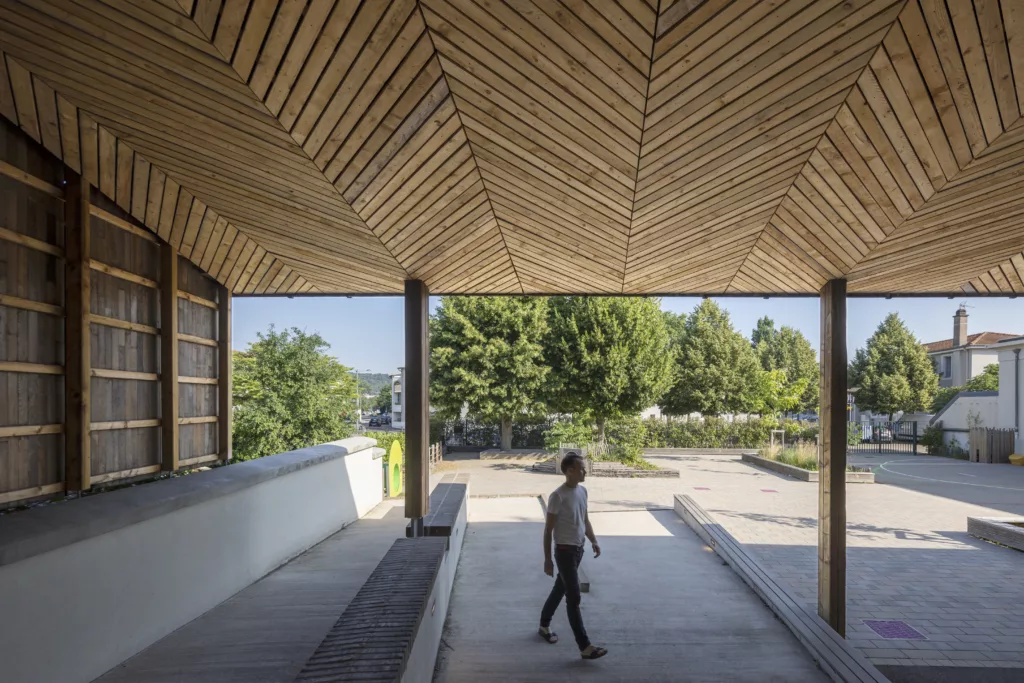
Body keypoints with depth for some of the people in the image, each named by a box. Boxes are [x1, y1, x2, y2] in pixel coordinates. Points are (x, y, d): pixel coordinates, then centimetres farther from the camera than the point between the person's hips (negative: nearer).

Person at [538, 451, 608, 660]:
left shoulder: (582, 491, 4)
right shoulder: (558, 496, -20)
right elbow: (548, 530, -15)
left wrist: (594, 541, 4)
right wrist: (547, 559, -14)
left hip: (578, 549, 8)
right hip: (564, 551, -8)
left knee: (560, 590, 21)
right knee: (574, 598, -4)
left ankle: (544, 625, 40)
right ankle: (585, 647, 1)